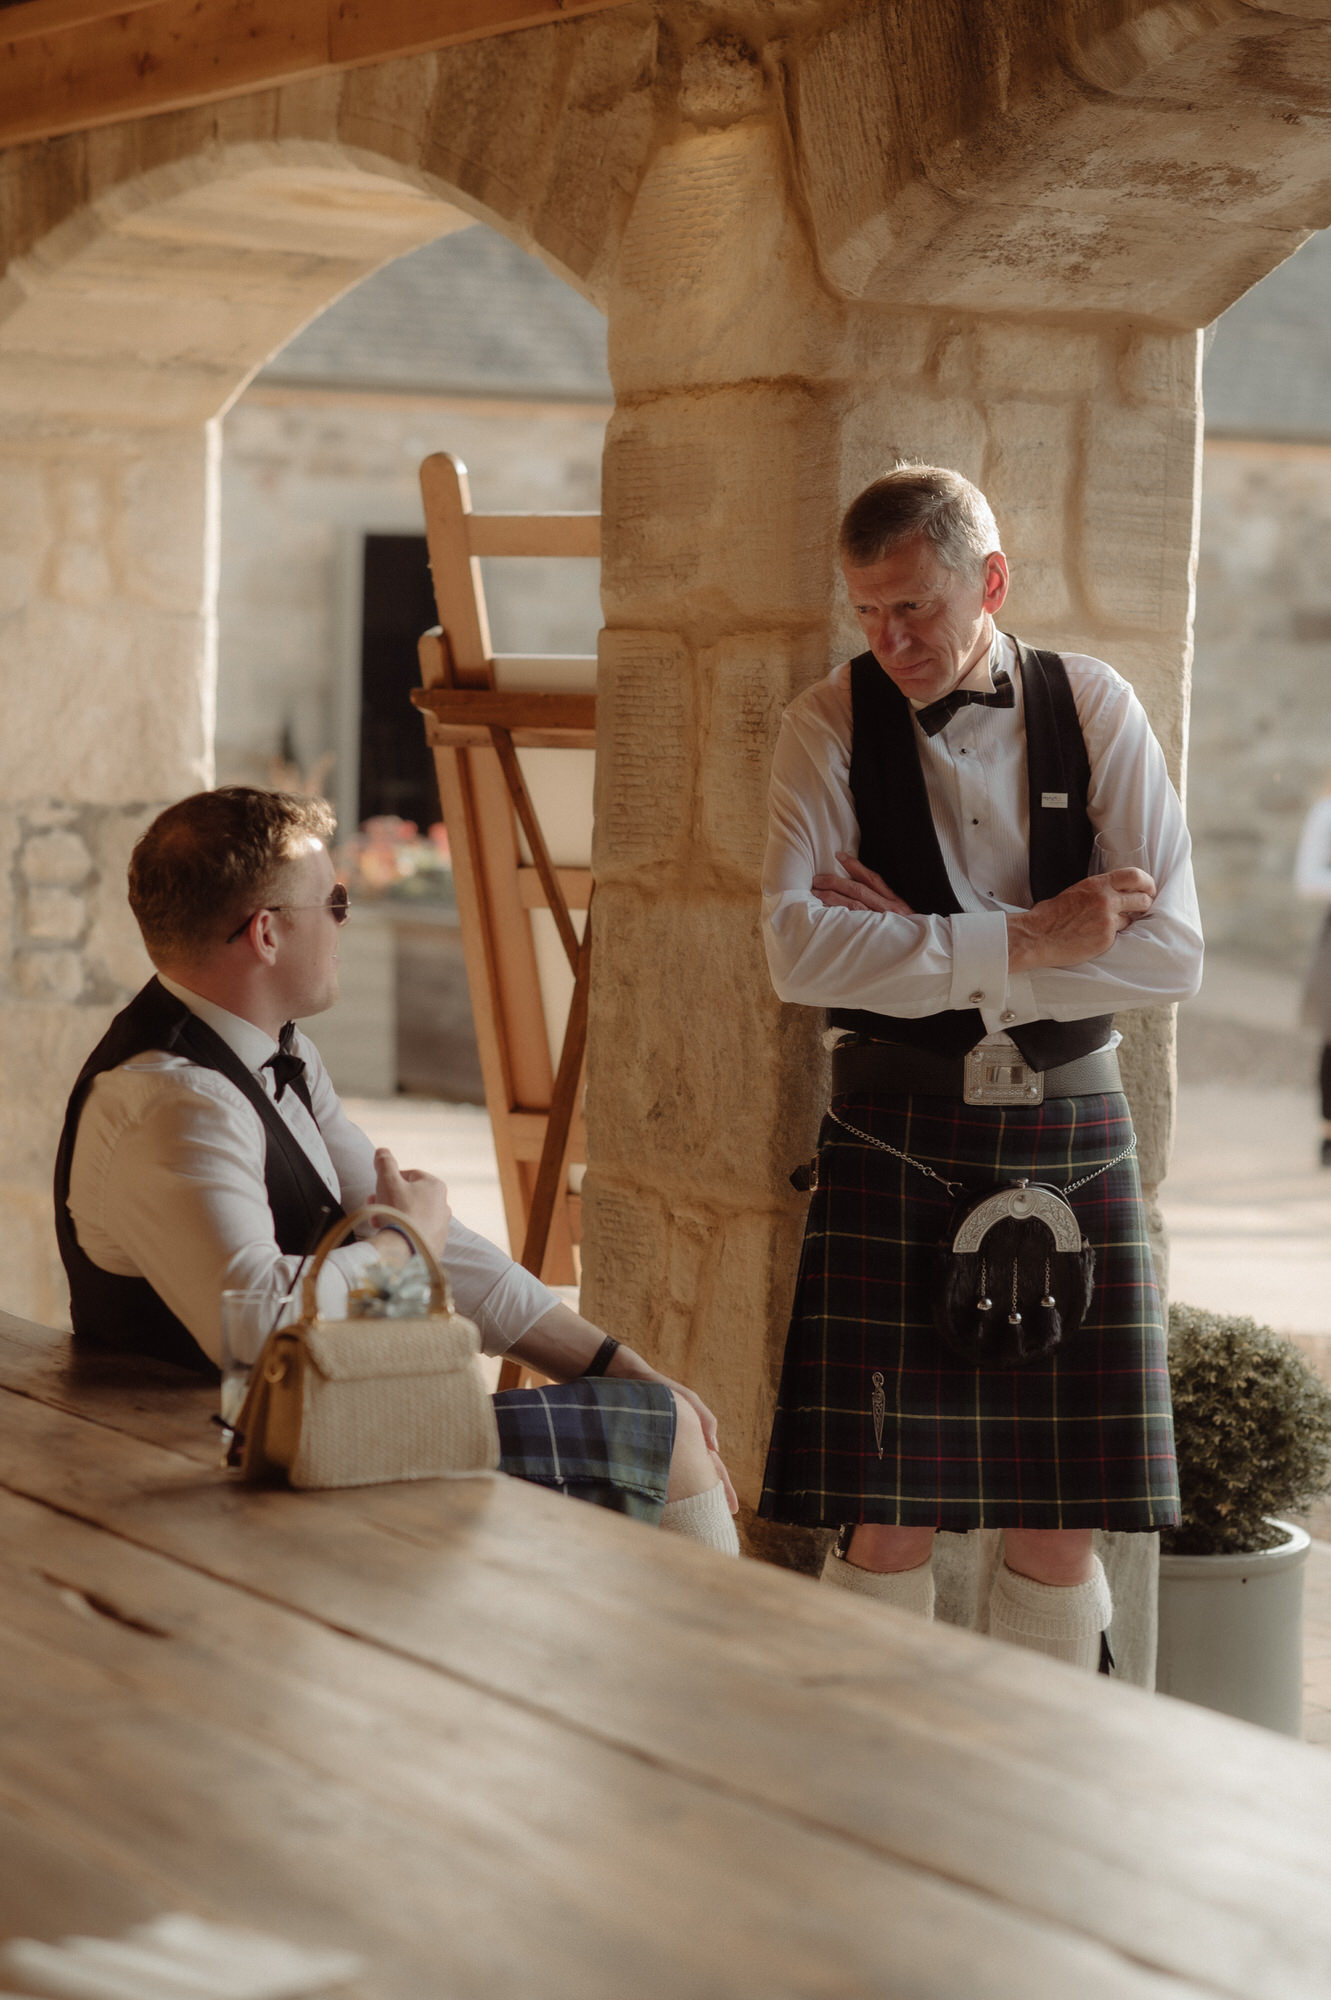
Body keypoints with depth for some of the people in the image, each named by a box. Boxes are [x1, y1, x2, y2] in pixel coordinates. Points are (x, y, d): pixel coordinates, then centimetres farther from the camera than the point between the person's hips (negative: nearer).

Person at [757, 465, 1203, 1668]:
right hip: (896, 1136, -1)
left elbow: (1173, 951, -7)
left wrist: (926, 948, -12)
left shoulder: (1095, 709, 3)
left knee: (1060, 1527, 5)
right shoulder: (834, 722, -1)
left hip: (1073, 1132, 2)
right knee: (888, 1524, -4)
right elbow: (799, 949, -14)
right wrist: (1024, 945, -17)